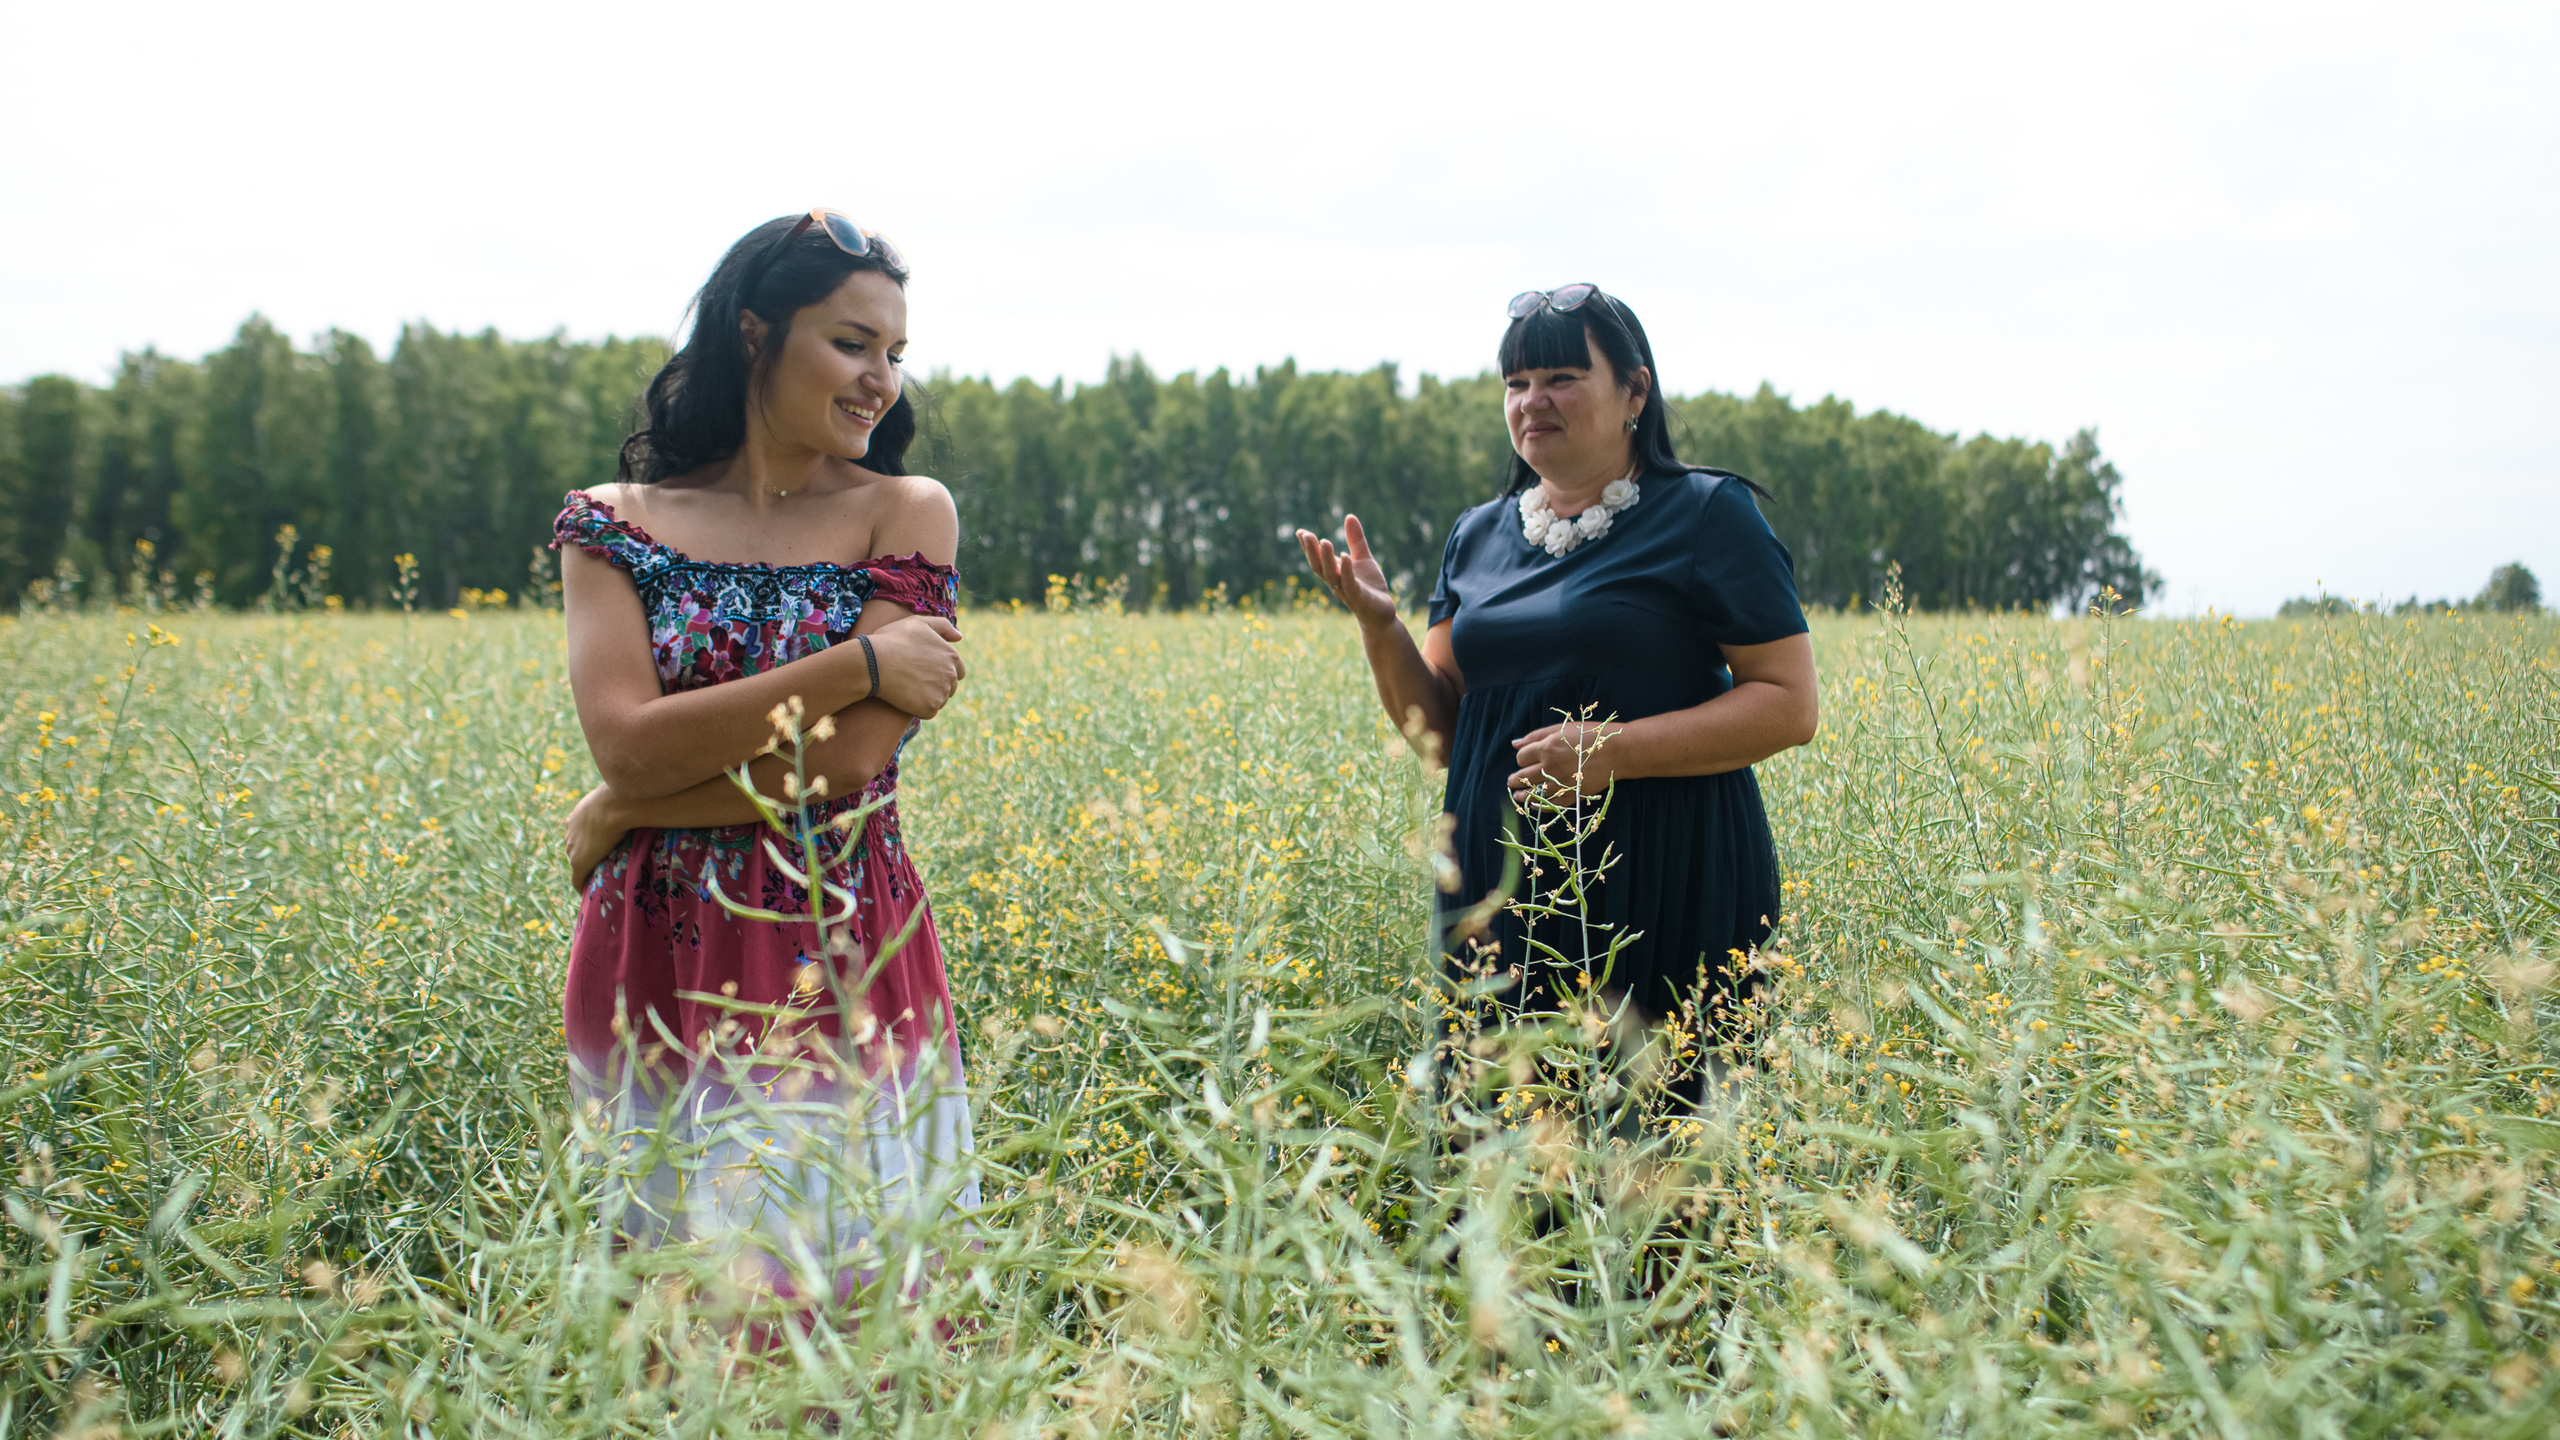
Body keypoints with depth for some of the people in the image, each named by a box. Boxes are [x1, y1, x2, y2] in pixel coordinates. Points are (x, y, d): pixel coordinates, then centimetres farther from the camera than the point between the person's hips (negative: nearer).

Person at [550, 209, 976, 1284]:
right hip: (653, 967, 2)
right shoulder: (611, 526, 4)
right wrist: (855, 662, -15)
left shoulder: (907, 513, 0)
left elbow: (852, 760, -11)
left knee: (838, 1273, 3)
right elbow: (625, 743, -12)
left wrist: (622, 811, -7)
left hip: (838, 961, -1)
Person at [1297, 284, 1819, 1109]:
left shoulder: (1707, 517, -3)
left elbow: (1791, 707, -7)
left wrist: (1613, 751, -17)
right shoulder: (1479, 535, 12)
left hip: (1658, 895, -5)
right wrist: (1377, 622, -6)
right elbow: (1441, 728, 12)